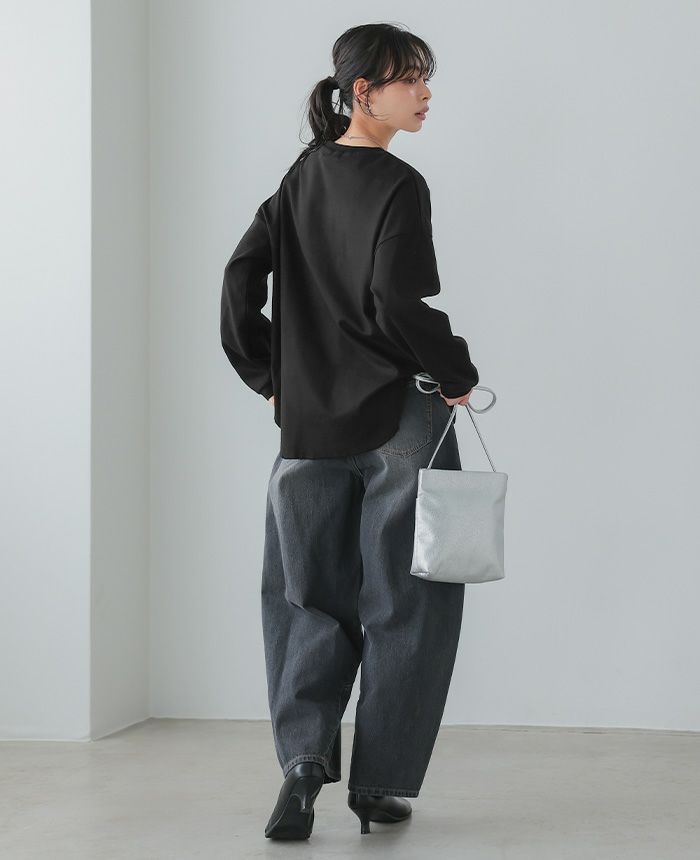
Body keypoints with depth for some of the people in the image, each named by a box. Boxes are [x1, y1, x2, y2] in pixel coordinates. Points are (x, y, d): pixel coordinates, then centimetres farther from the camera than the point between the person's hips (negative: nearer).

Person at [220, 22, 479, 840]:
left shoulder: (304, 175, 9)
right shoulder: (398, 186, -12)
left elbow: (243, 270, 9)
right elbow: (396, 303, -21)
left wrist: (269, 376, 15)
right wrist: (457, 374, -6)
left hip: (310, 422, 6)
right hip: (398, 418, -5)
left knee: (311, 595, 13)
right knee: (400, 599, 6)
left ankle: (304, 756, -4)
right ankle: (378, 783, 11)